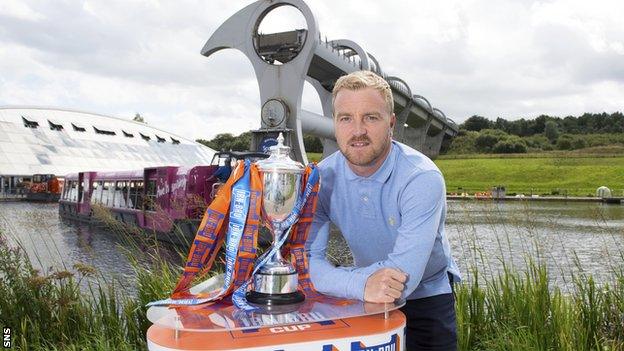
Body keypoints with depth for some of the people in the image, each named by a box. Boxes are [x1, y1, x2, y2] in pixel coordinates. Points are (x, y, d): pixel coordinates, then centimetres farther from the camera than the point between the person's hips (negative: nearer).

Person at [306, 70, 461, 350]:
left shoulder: (422, 178, -28)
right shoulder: (323, 178, -16)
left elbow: (404, 276, -34)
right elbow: (306, 260, -23)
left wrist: (336, 276, -29)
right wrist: (360, 283, -40)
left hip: (427, 297, -2)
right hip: (363, 302, 3)